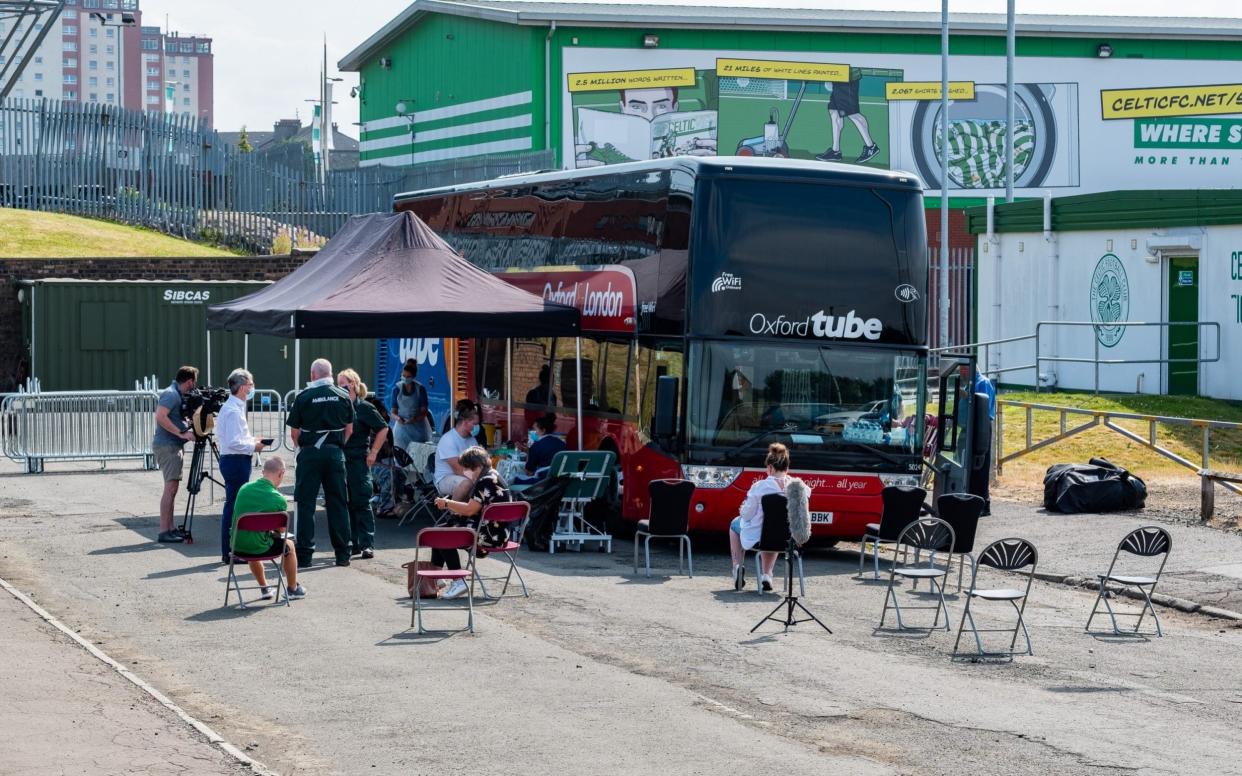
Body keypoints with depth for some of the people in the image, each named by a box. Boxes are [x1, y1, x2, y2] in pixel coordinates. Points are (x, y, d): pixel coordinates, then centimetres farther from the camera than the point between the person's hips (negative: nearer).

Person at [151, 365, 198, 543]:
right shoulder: (171, 394, -14)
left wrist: (188, 428, 13)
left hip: (174, 446, 11)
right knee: (170, 487, -12)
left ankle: (169, 529, 17)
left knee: (172, 488, 13)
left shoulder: (177, 394, 17)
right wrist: (181, 433, -24)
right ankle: (164, 532, -14)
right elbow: (161, 417, -25)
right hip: (167, 446, -11)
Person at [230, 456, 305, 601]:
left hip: (237, 546, 5)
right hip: (258, 548, -5)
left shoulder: (244, 488, -1)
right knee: (289, 545, 25)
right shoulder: (279, 499, -16)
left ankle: (264, 588, 48)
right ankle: (293, 589, 39)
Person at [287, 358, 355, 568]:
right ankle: (342, 553, 9)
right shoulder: (343, 396, 4)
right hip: (335, 453, 3)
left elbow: (294, 432, -2)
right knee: (338, 503, 8)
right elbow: (349, 429, 9)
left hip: (309, 453, -3)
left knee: (306, 504, 2)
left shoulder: (304, 397, -5)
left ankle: (304, 554, 0)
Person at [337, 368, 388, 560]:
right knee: (345, 504, 7)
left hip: (358, 460, -5)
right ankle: (353, 544, 14)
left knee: (361, 503, -6)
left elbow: (383, 429, -3)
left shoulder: (364, 408, -5)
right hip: (340, 460, 5)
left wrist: (373, 452, -6)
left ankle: (367, 544, -5)